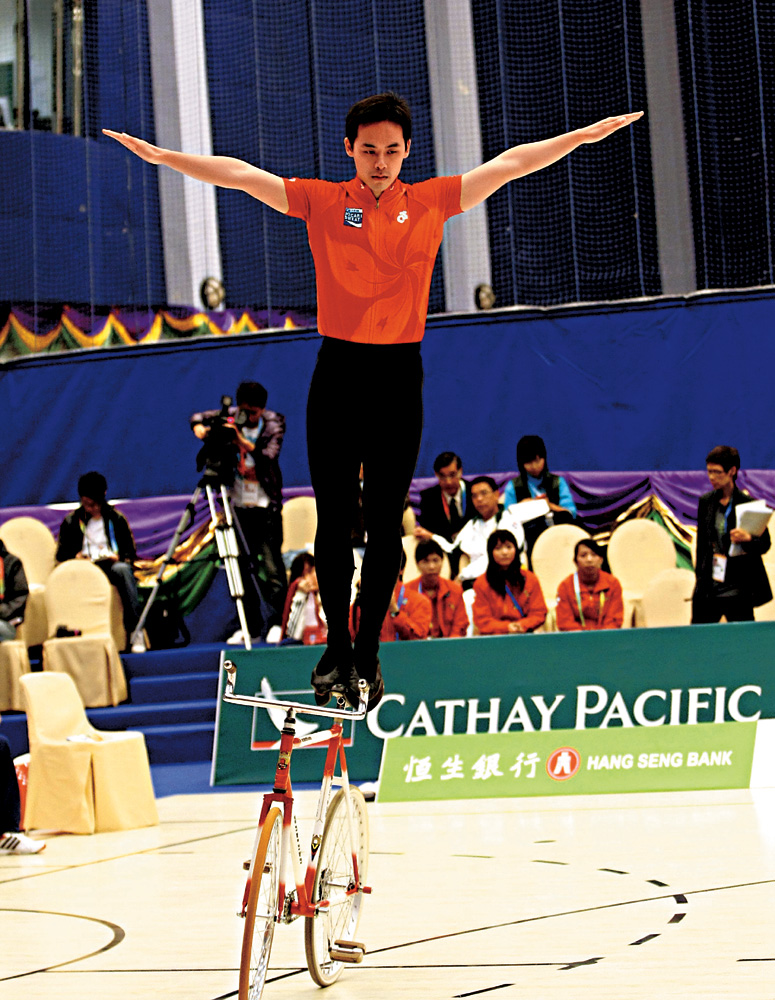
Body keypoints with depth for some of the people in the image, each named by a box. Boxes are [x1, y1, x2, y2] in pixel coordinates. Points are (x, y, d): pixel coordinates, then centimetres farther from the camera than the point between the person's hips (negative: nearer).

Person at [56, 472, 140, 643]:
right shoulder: (71, 522, 19)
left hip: (112, 565, 0)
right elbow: (61, 554, 15)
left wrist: (118, 557, -9)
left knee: (123, 569, -38)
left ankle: (134, 629, -43)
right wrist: (76, 557, -7)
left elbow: (130, 552, 14)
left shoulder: (116, 518, 19)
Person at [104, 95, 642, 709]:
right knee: (334, 519, 1)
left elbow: (511, 164, 7)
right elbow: (240, 174, 1)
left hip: (400, 378, 1)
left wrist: (586, 135, 4)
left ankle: (369, 652, 12)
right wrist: (163, 156, -5)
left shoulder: (433, 202, 5)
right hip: (337, 374, 0)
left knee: (386, 523, 2)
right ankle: (337, 650, 13)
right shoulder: (320, 202, 4)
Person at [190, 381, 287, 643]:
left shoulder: (274, 423, -9)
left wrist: (242, 441, -37)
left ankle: (275, 623, 1)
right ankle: (251, 624, 11)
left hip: (266, 505, -3)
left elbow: (268, 457, -24)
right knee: (242, 567, 3)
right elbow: (198, 418, 10)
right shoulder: (230, 416, 0)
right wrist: (201, 428, -13)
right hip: (238, 502, 3)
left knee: (271, 566, -7)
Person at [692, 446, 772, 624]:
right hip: (708, 589, 4)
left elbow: (765, 544, -2)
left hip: (737, 590, -4)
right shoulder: (705, 502, 8)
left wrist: (748, 538, -23)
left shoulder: (749, 504, -5)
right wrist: (699, 575, 13)